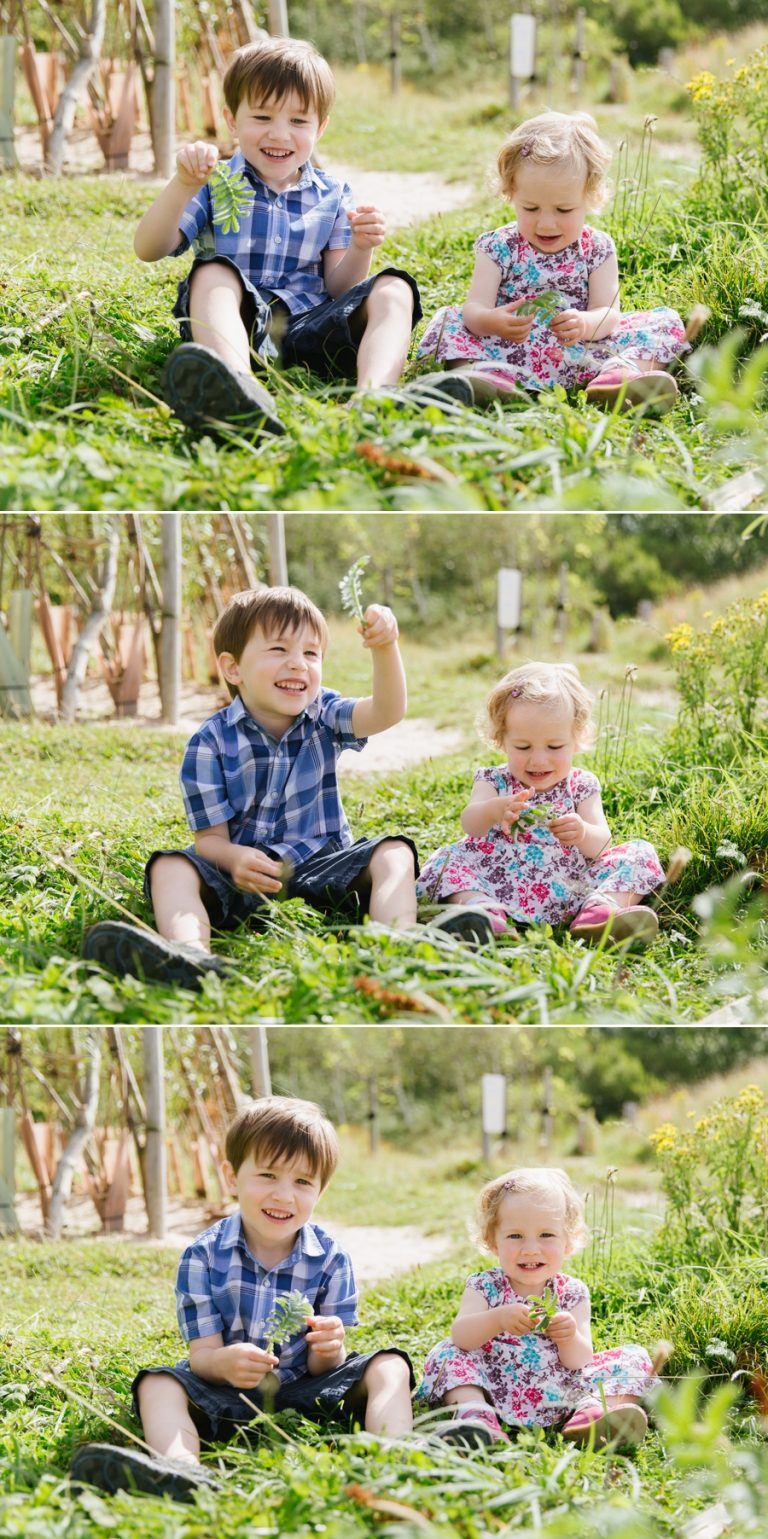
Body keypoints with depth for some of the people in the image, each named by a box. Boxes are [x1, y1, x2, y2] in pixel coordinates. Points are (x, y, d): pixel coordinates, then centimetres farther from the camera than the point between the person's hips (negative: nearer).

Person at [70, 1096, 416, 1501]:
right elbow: (201, 1354, -13)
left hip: (306, 1392, 1)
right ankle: (179, 1471, -60)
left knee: (388, 1366, -19)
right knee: (157, 1383, -26)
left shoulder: (329, 1259, -4)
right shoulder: (204, 1256, -7)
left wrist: (329, 1351, -33)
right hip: (228, 1398, -1)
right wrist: (224, 1363, -38)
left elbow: (322, 1368, -6)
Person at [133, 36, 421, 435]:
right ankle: (239, 392, -66)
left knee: (394, 288, -18)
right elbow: (148, 250, -2)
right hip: (237, 326, -2)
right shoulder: (215, 185, 11)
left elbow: (338, 288, 10)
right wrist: (183, 186, -16)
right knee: (212, 270, -31)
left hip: (310, 327, 2)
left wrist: (359, 250, -11)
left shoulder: (332, 196, 17)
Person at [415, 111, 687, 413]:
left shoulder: (597, 249, 4)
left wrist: (586, 324, -30)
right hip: (509, 353, -1)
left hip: (580, 357, 1)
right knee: (450, 319, -18)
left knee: (665, 321, -12)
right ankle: (486, 375, -48)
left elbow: (607, 313, -4)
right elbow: (476, 307, -9)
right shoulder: (498, 248, 2)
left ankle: (624, 372, -45)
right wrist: (491, 321, -35)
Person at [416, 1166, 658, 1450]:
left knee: (633, 1359, -10)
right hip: (494, 1390, -1)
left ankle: (592, 1411, -40)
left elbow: (579, 1362, -4)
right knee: (448, 1354, -19)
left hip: (558, 1397, 1)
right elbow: (460, 1336, -16)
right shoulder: (485, 1287, 2)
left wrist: (570, 1338, -27)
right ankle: (474, 1413, -42)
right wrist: (497, 1319, -35)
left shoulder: (572, 1293, 5)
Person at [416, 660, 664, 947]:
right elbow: (470, 824, -11)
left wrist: (584, 834, -28)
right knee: (448, 858, -19)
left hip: (569, 893, 1)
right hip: (499, 886, -1)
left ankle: (601, 909, -42)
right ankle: (481, 908, -47)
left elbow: (601, 843, -2)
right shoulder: (494, 782, 9)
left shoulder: (581, 787, 11)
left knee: (639, 853, -13)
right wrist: (492, 810, -36)